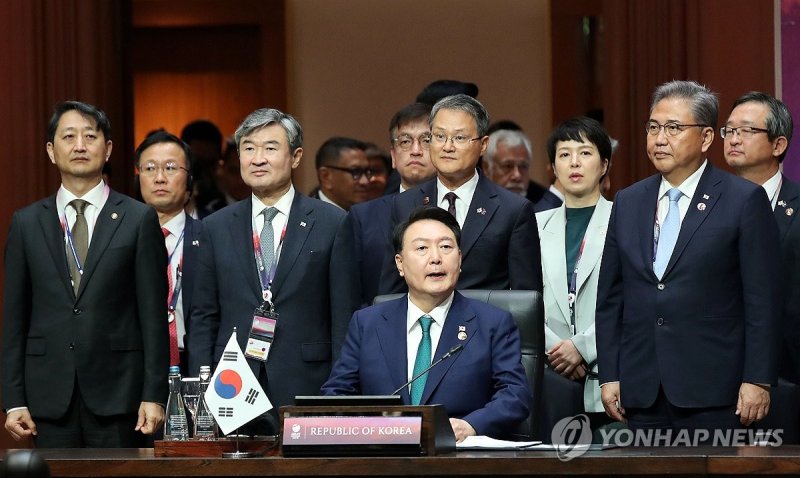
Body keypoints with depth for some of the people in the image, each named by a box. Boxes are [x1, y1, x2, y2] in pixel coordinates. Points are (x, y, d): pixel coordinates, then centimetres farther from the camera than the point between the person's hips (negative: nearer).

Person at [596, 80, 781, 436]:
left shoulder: (745, 200, -1)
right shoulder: (628, 203, 13)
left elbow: (762, 300, -5)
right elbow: (610, 298, 14)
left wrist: (757, 380, -10)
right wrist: (609, 376, 8)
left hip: (711, 392, -4)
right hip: (643, 391, 4)